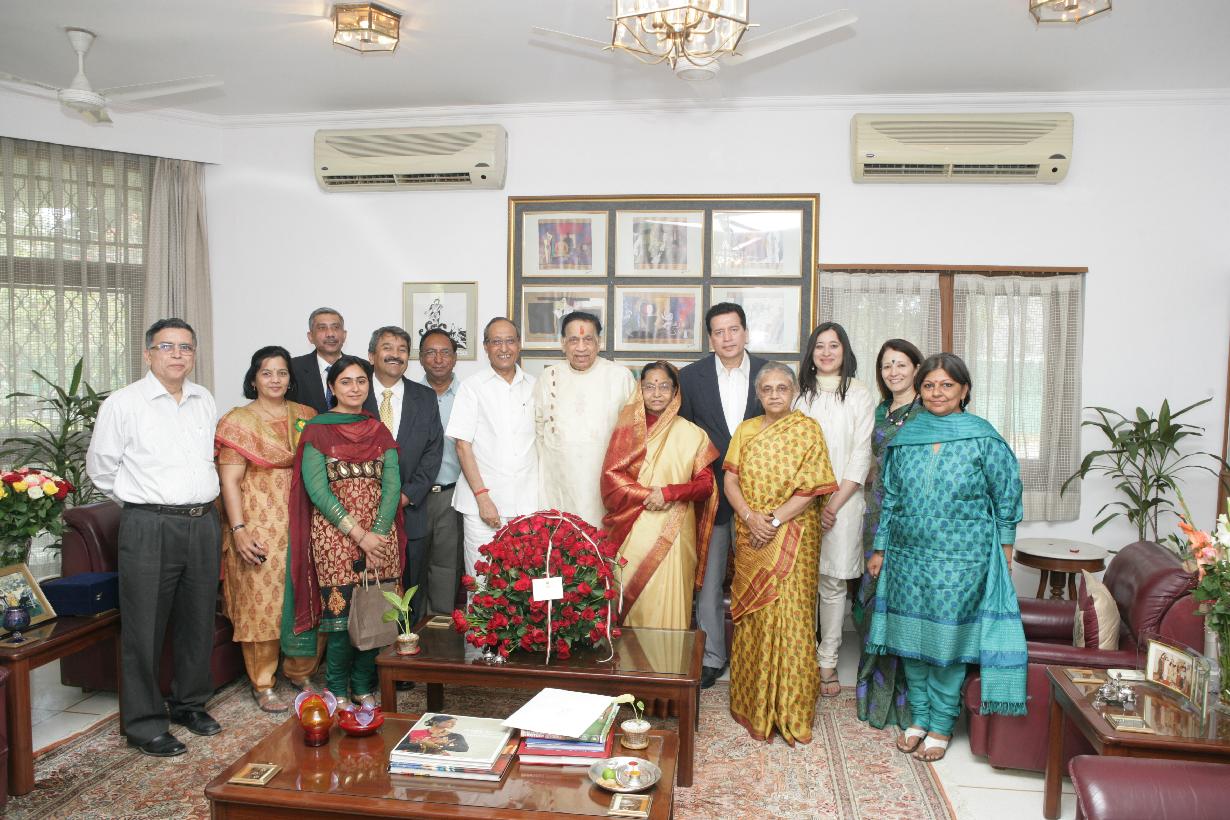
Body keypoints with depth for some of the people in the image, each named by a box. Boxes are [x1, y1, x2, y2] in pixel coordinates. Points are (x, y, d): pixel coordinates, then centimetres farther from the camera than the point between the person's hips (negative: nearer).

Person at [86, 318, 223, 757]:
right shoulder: (123, 403, -5)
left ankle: (189, 702, 30)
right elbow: (101, 467, 1)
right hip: (149, 528, -5)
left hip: (203, 524, 5)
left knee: (199, 621, 14)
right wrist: (144, 501, 7)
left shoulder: (205, 401, 10)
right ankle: (144, 723, 14)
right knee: (144, 628, 0)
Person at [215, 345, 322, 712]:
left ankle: (300, 671, 26)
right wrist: (238, 530, -16)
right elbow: (229, 480, -7)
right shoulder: (239, 421, -2)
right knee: (261, 600, 0)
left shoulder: (306, 416, 11)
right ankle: (263, 684, 14)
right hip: (259, 523, -4)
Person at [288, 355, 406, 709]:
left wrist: (377, 533, -10)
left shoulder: (379, 430, 12)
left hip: (379, 534, 3)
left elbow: (392, 484, 4)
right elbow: (316, 488, -8)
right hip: (334, 532, -3)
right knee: (341, 610, -5)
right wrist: (359, 534, -13)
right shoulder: (317, 430, 1)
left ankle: (364, 687, 18)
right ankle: (338, 691, 13)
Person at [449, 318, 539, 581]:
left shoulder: (534, 387, 11)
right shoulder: (473, 387, 3)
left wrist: (541, 497, 4)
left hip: (527, 505, 2)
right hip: (481, 502, -2)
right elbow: (462, 445, -2)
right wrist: (482, 497, -10)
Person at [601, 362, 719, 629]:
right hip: (632, 531, 1)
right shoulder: (628, 429, 7)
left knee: (667, 601, -3)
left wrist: (668, 493, -13)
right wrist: (647, 495, -12)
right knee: (633, 599, 2)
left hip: (672, 533, -1)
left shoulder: (692, 434, 3)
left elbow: (705, 485, 2)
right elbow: (610, 476, 0)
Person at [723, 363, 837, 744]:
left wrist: (774, 521, -15)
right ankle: (752, 703, 21)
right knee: (752, 616, 8)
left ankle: (789, 708, 8)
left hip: (793, 538, -3)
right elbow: (730, 481, 3)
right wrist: (750, 517, -13)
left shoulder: (808, 430, -2)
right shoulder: (745, 431, 10)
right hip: (751, 540, 4)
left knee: (789, 615, -4)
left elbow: (812, 488, -9)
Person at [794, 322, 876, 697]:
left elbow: (861, 455, -1)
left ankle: (827, 662, 11)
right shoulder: (800, 394, 8)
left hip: (842, 501, -1)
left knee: (832, 582, 2)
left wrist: (834, 504, -9)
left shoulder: (859, 395, 3)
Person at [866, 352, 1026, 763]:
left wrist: (1005, 549, 2)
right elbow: (890, 498, 10)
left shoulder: (983, 438, -5)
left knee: (948, 640, 3)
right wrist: (879, 549, 10)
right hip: (907, 555, 4)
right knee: (910, 637, 10)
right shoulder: (904, 438, 5)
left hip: (960, 560, -3)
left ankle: (941, 726, 20)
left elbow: (1006, 497, 1)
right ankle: (919, 717, 27)